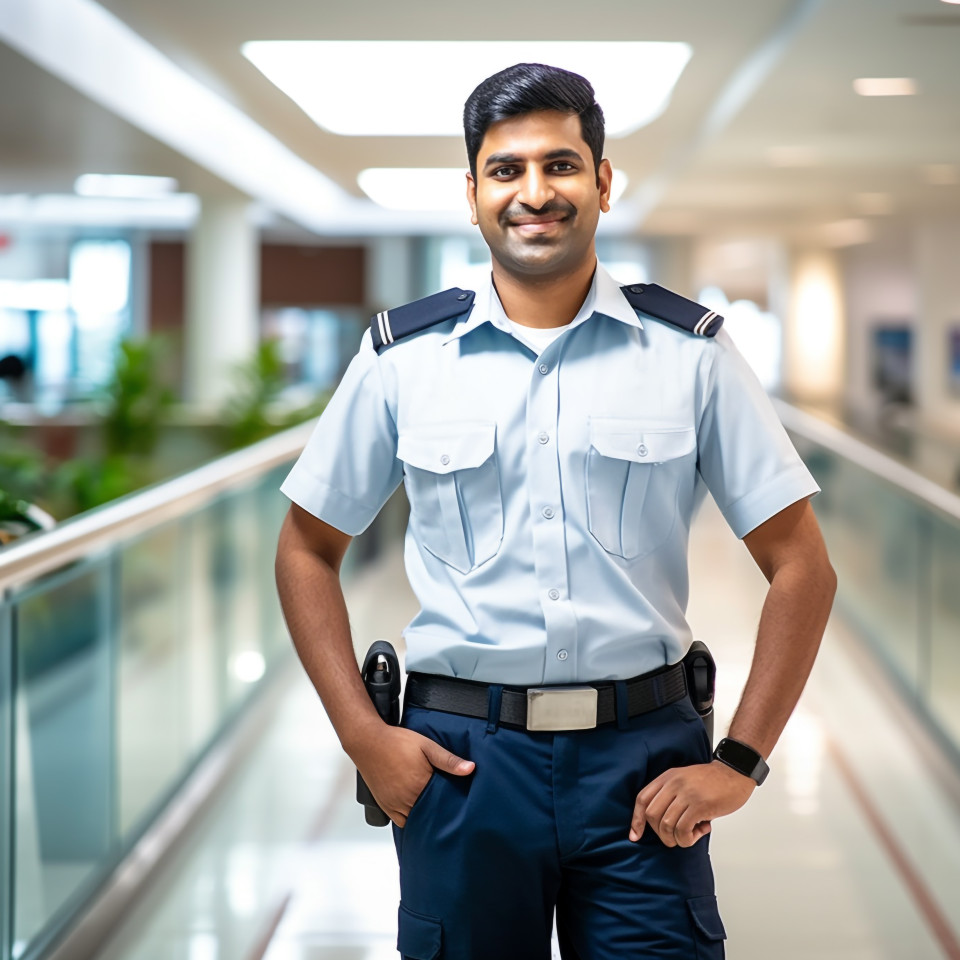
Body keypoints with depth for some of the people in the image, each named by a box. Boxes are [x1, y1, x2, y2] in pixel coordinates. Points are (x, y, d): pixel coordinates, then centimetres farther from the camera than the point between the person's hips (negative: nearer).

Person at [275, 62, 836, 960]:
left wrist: (739, 763, -3)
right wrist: (362, 736, 0)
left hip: (642, 756, 0)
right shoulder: (401, 355, 3)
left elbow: (799, 565, 2)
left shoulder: (690, 351, 1)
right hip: (462, 756, 1)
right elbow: (307, 549, 10)